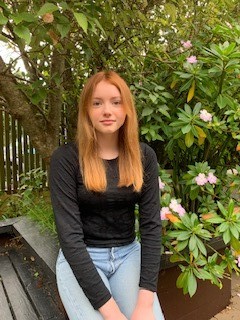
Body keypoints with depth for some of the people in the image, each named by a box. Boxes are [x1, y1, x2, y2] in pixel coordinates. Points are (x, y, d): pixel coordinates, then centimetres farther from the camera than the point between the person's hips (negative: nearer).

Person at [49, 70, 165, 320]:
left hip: (129, 254, 3)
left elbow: (151, 224, -8)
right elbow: (69, 234, -18)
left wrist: (146, 300, -16)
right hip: (80, 260, -2)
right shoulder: (66, 158, -14)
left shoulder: (144, 156, -5)